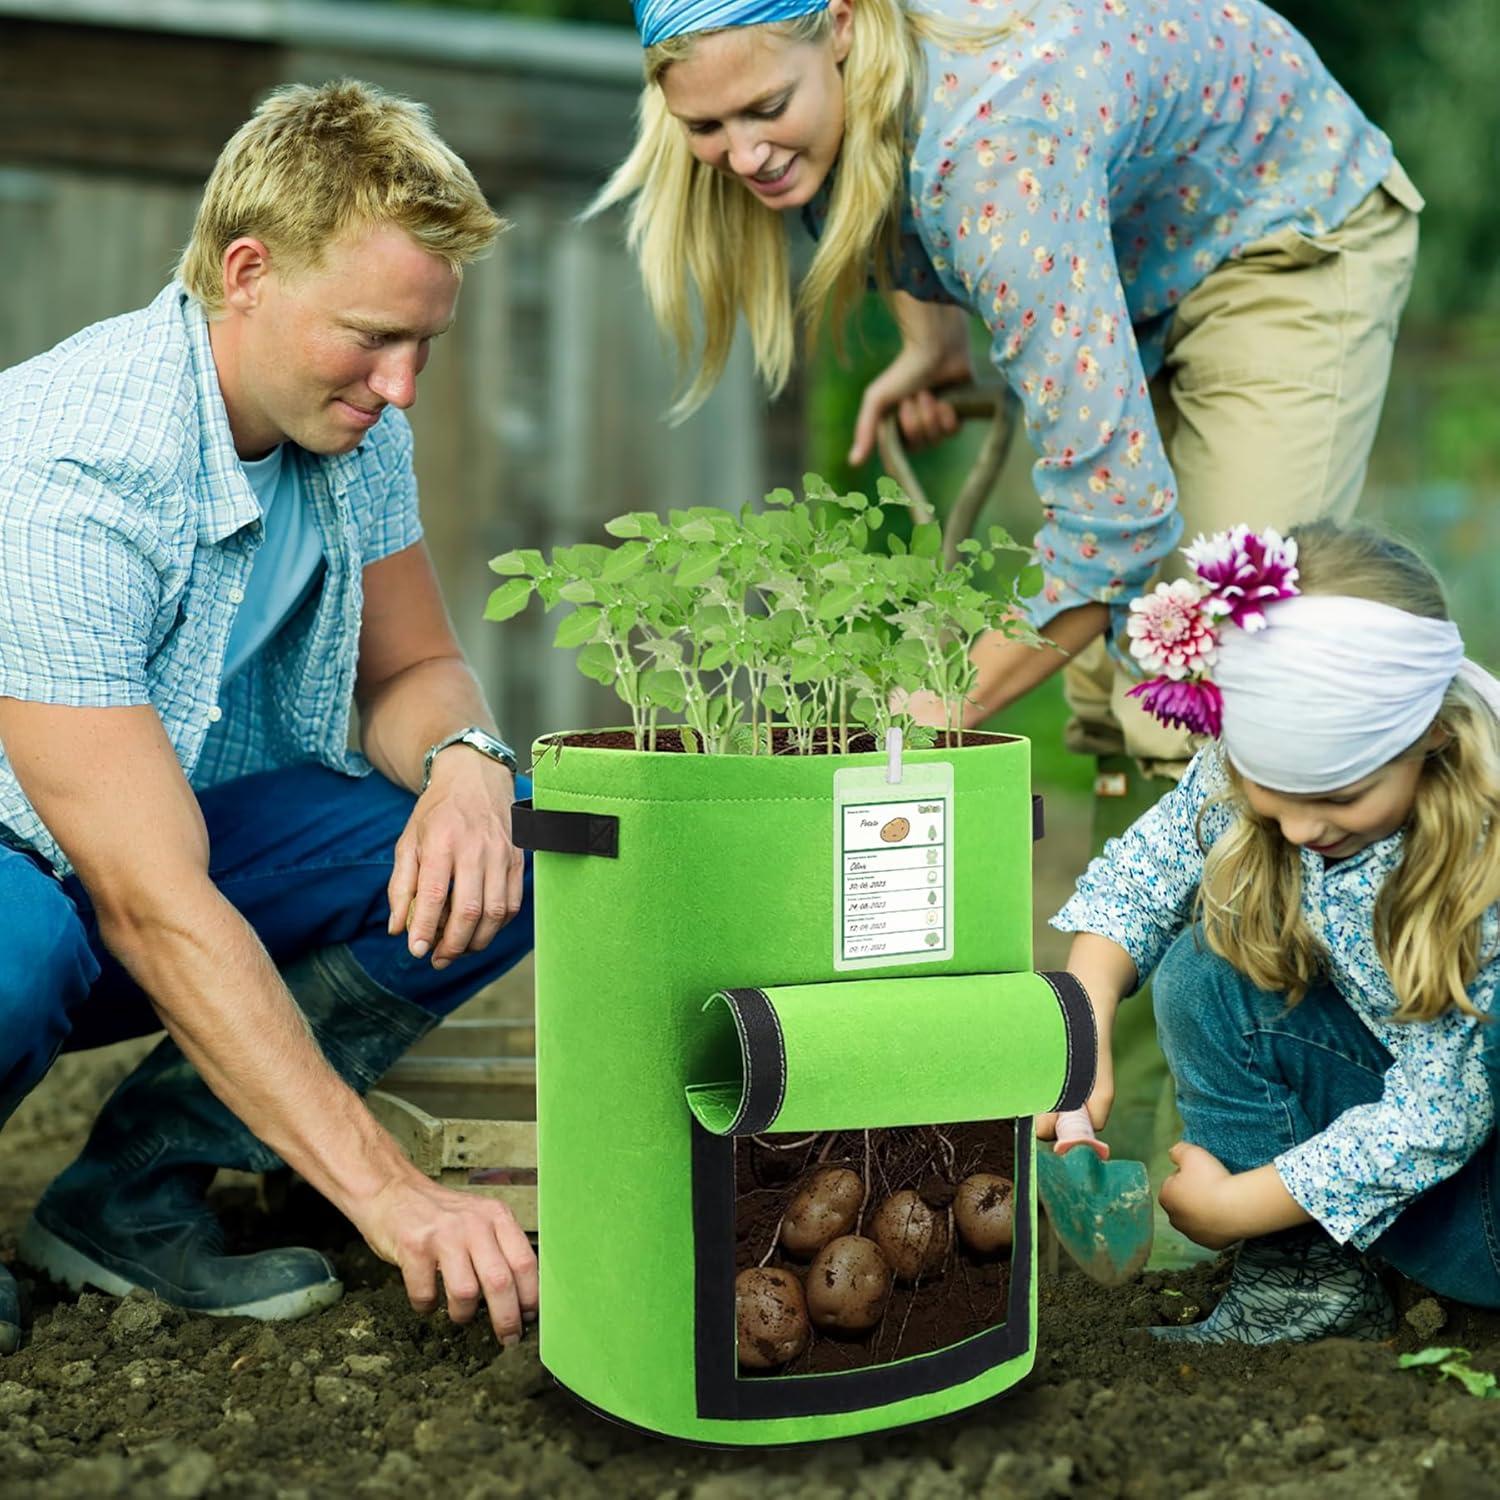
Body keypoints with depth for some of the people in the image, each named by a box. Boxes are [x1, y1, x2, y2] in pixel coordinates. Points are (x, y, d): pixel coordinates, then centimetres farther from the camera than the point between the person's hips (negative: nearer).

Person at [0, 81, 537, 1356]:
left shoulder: (352, 423, -7)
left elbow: (414, 667, 5)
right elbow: (156, 910, -35)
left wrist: (465, 760, -22)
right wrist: (387, 1192, -38)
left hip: (182, 823, 7)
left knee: (514, 848, -16)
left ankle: (135, 1189, -7)